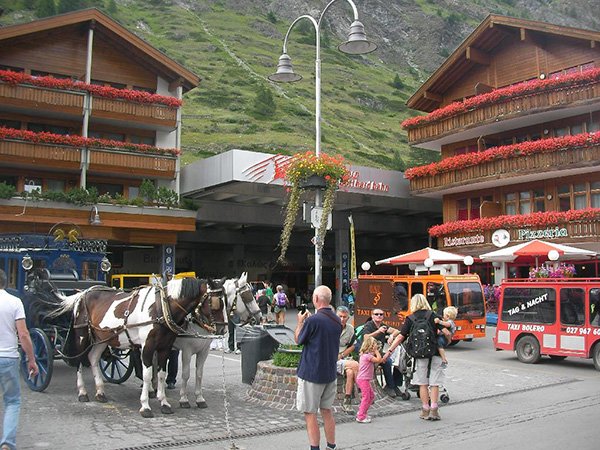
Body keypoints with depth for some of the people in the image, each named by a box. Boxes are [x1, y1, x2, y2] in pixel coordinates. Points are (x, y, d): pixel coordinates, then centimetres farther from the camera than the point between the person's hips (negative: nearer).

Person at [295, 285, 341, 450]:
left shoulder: (313, 320, -20)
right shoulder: (337, 321, 3)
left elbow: (299, 340, -5)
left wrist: (300, 322, 10)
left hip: (311, 373, -7)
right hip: (330, 373, 7)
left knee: (310, 413, 2)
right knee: (327, 410, 16)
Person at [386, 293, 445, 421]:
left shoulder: (410, 319, 1)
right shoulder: (433, 316, 1)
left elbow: (401, 337, -3)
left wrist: (389, 351, 1)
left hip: (420, 354, 0)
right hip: (435, 353, 0)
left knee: (423, 383, 10)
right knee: (434, 383, 4)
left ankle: (425, 411, 13)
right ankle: (434, 410, 2)